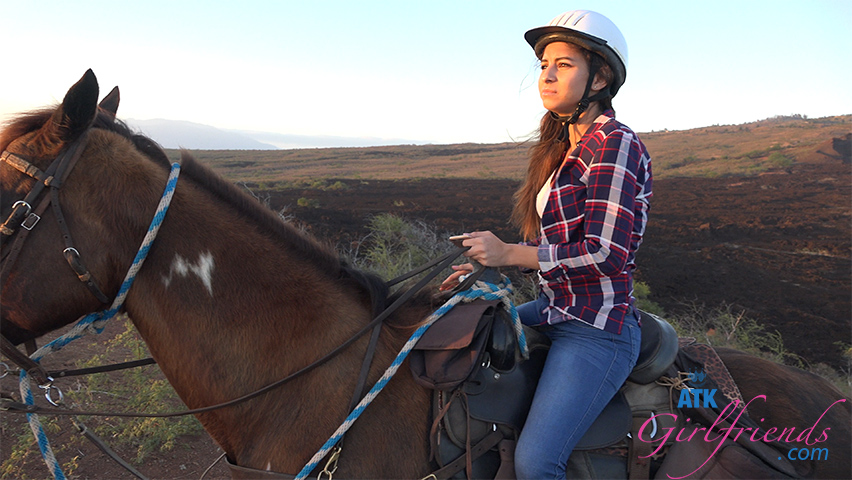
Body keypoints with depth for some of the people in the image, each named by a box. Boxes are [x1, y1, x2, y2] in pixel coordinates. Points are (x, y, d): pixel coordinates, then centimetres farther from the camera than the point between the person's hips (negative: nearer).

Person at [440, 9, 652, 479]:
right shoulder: (561, 148, 11)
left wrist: (510, 253, -18)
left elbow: (606, 254, -23)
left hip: (597, 329, -9)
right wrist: (486, 266, 8)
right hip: (554, 310, 10)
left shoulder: (614, 145, -16)